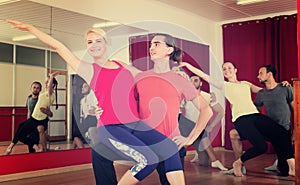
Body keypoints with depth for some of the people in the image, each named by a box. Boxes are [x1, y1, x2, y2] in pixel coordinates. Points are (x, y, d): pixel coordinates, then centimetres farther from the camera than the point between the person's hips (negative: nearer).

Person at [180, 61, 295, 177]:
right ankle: (238, 163, 1)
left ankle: (292, 167, -8)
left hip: (256, 115, 4)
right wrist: (186, 65, 10)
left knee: (283, 133, -18)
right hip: (240, 119, -4)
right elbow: (203, 76, 12)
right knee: (261, 146, -25)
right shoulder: (224, 86, 15)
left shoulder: (246, 84, 26)